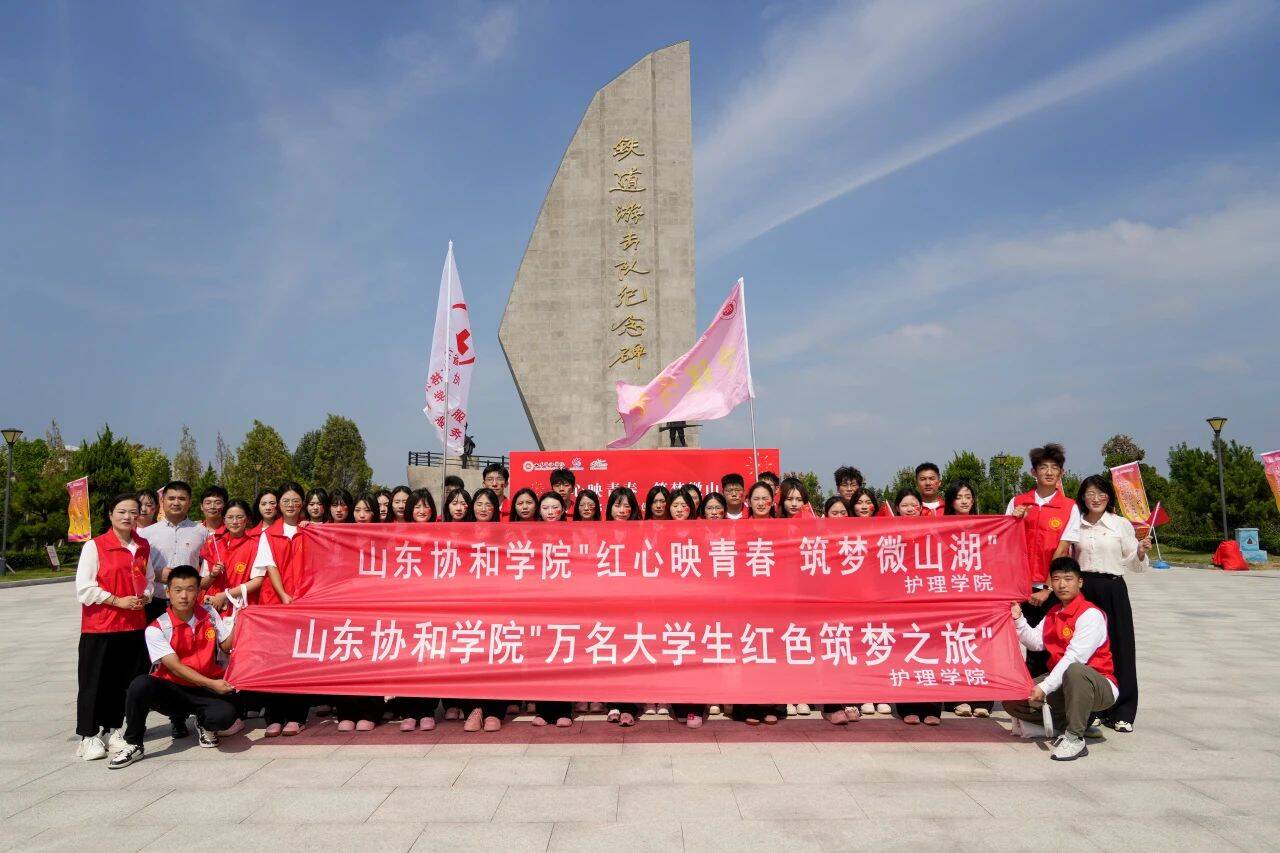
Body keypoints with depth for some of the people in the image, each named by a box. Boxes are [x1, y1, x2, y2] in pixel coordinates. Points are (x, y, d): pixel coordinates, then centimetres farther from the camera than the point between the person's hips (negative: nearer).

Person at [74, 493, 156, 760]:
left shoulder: (144, 546, 9)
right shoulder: (94, 546, -6)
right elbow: (84, 588, -10)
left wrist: (145, 597, -2)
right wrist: (119, 601, -15)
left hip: (134, 625, 4)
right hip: (100, 626, -4)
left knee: (125, 680, 9)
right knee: (96, 681, 2)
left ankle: (113, 729, 22)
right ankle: (89, 735, 12)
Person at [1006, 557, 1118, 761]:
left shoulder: (1090, 614, -17)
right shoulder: (1054, 612, 11)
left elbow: (1074, 658, -26)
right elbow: (1036, 642, 4)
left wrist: (1044, 687, -29)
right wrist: (1018, 618, -8)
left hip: (1098, 686, -8)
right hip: (1061, 682, 8)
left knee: (1074, 671, -43)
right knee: (1012, 700, -6)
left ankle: (1074, 739, -28)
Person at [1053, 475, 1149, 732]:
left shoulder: (1122, 524, 3)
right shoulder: (1075, 525, 8)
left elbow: (1132, 563, 3)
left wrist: (1141, 552, -15)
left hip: (1113, 588, -2)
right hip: (1083, 588, 2)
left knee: (1117, 646, -2)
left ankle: (1121, 712, 6)